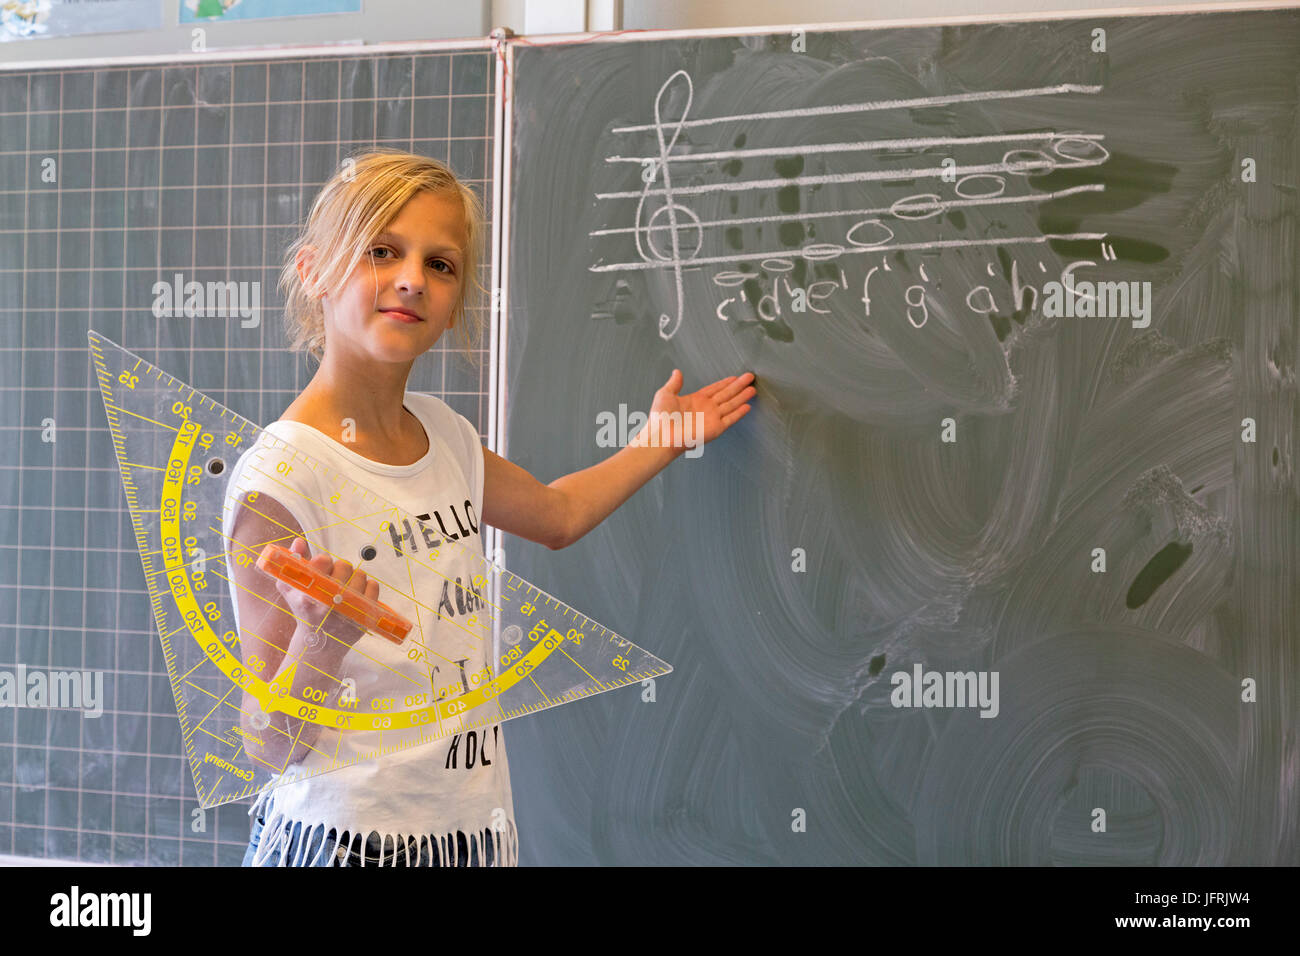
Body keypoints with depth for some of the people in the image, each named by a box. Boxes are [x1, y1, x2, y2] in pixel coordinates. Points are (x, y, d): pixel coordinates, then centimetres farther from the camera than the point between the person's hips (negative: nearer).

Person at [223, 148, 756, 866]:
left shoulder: (443, 435, 5)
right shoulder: (277, 482, -17)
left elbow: (556, 515, 27)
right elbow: (269, 745, -16)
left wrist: (658, 441, 32)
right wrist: (321, 641, -33)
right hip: (344, 840, -6)